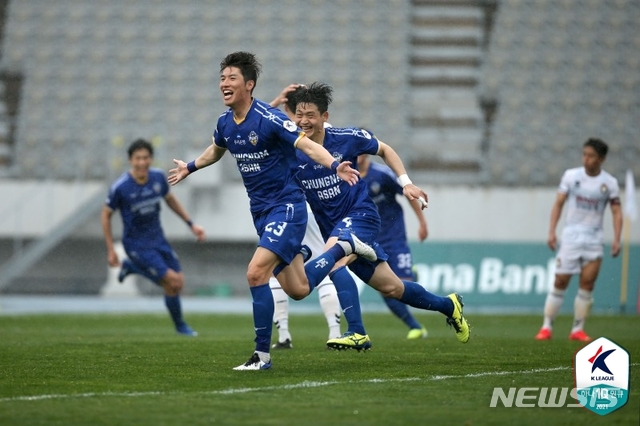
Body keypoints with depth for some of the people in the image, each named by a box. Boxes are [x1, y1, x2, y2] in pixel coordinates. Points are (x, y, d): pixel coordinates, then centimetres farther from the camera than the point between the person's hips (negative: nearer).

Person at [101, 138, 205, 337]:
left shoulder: (158, 177, -7)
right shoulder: (120, 187, -21)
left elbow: (170, 199, 12)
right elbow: (106, 215, -8)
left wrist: (191, 224, 9)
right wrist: (110, 250, -9)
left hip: (158, 239, 6)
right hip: (137, 244, -6)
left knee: (177, 284, 6)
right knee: (173, 281, -13)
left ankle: (133, 267, 28)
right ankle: (180, 325, 13)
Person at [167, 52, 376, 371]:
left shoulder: (269, 118, -20)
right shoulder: (225, 123, 3)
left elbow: (308, 146, -27)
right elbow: (216, 149, 27)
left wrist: (334, 166, -45)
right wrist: (190, 167, 40)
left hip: (286, 207, -7)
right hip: (261, 211, 8)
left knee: (256, 273, -22)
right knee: (297, 290, 11)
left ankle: (262, 354, -10)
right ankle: (343, 246, 41)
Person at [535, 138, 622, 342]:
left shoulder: (609, 183, 1)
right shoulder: (571, 176, 0)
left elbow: (616, 212, 2)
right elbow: (558, 204, 2)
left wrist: (616, 239, -9)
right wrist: (552, 231, -7)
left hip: (594, 239, 1)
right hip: (571, 235, -1)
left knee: (587, 284, -4)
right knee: (560, 281, -4)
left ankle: (578, 329, 4)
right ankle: (546, 327, 2)